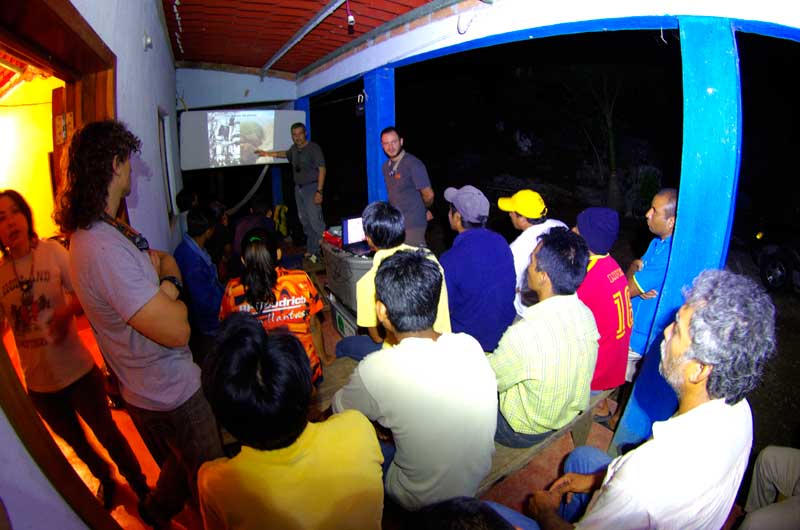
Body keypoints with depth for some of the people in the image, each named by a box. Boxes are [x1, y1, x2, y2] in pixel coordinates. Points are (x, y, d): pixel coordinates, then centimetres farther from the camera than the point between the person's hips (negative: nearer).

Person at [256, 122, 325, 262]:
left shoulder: (314, 148, -11)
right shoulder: (294, 148, 10)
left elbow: (322, 169, -15)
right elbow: (286, 154, 35)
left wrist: (319, 191, -21)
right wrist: (267, 153, 37)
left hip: (311, 188, -7)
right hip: (298, 188, 7)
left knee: (315, 221, -14)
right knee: (305, 221, 8)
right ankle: (311, 250, 15)